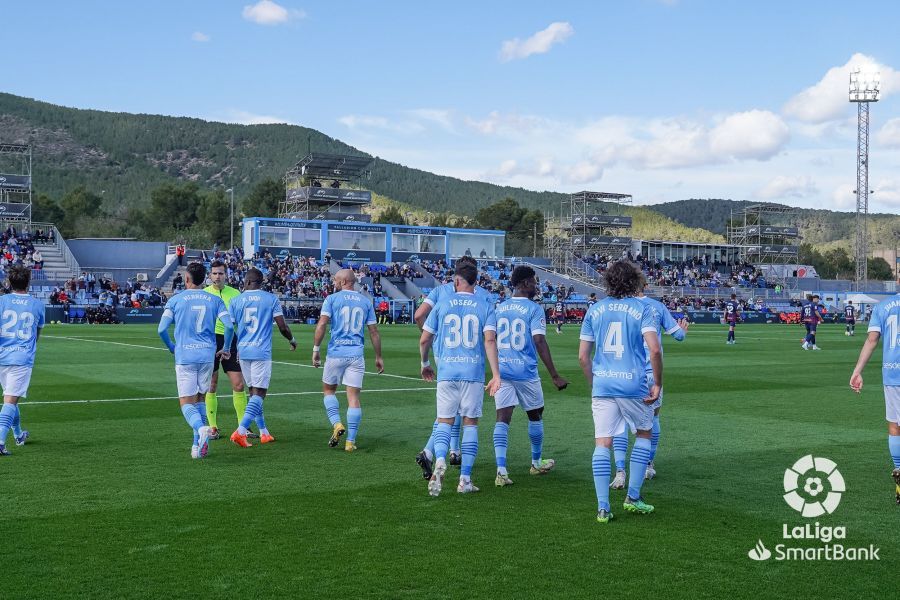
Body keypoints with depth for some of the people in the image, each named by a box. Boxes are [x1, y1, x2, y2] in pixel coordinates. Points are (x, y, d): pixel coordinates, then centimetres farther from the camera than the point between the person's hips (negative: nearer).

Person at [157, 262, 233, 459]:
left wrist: (172, 347, 14)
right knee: (200, 399, 17)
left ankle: (201, 428, -31)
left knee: (187, 403, -1)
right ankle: (197, 445, 13)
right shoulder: (215, 300, 6)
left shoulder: (175, 300, 1)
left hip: (184, 356, -3)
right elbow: (229, 326, -4)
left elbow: (162, 329, -4)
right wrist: (226, 349, 12)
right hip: (207, 355, 3)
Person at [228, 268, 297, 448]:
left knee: (254, 392, 15)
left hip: (243, 352, 4)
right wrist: (291, 340, 18)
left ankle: (264, 432, 20)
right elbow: (282, 326, -2)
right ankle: (241, 431, -19)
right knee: (259, 393, -3)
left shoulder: (235, 301, 5)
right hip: (262, 352, -4)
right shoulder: (271, 299, -1)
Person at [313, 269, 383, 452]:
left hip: (336, 352, -2)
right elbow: (374, 332, 10)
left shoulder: (332, 299, 1)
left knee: (328, 389, 18)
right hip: (357, 354, 2)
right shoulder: (365, 302, 10)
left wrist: (315, 350, -5)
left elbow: (322, 324, -10)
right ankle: (350, 441, 2)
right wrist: (378, 357, 16)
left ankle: (337, 424, -2)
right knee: (353, 397, 3)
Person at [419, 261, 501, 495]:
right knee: (470, 423, 8)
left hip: (447, 371, 0)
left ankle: (440, 460, -19)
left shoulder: (442, 304, 5)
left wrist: (425, 364, 24)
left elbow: (424, 339, 6)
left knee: (444, 421, 8)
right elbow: (490, 340, -10)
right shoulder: (485, 306, 3)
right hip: (474, 372, 0)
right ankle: (465, 478, 6)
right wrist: (496, 375, -12)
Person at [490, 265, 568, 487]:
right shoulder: (534, 309, -7)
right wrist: (555, 376, -14)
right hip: (526, 371, -4)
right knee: (535, 415, 17)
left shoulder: (499, 308, 9)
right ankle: (536, 462, 33)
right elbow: (539, 342, -15)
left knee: (503, 419, -2)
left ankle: (501, 470, -15)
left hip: (502, 370, 4)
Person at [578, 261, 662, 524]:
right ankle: (633, 496, 17)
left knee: (602, 444, 4)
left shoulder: (595, 310, 8)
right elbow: (654, 349, -12)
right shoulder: (642, 309, 0)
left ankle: (603, 507, -1)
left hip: (602, 384, 2)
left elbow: (583, 356, 7)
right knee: (643, 433, 19)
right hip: (633, 384, -2)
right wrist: (658, 383, -3)